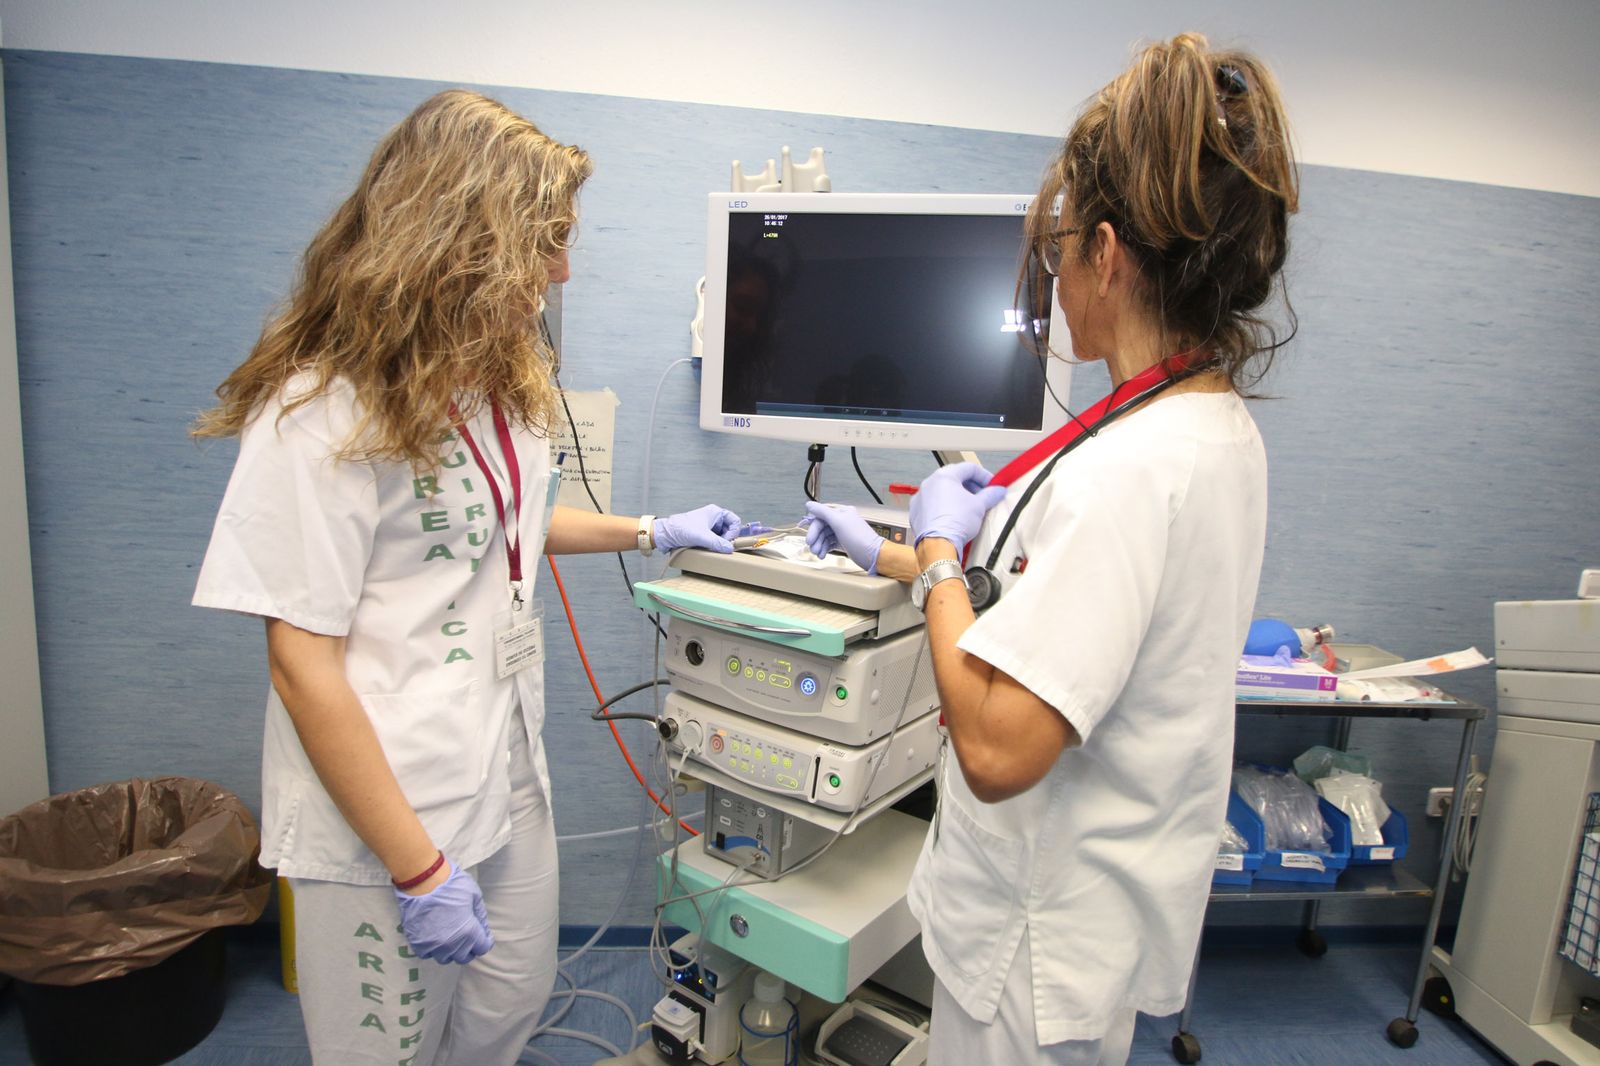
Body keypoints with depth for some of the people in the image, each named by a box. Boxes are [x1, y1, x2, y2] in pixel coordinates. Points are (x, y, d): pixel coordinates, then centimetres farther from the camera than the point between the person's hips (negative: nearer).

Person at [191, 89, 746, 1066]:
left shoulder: (502, 382, 6)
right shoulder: (325, 411, -20)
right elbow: (303, 663, -20)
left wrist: (652, 533, 21)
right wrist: (418, 868, -18)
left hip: (509, 781, 7)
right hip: (386, 815, -7)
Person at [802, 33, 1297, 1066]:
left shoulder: (1130, 466, -31)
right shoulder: (1224, 428, 1)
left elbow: (998, 749, -32)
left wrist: (938, 551, -18)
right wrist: (887, 553, 18)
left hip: (1047, 941, -9)